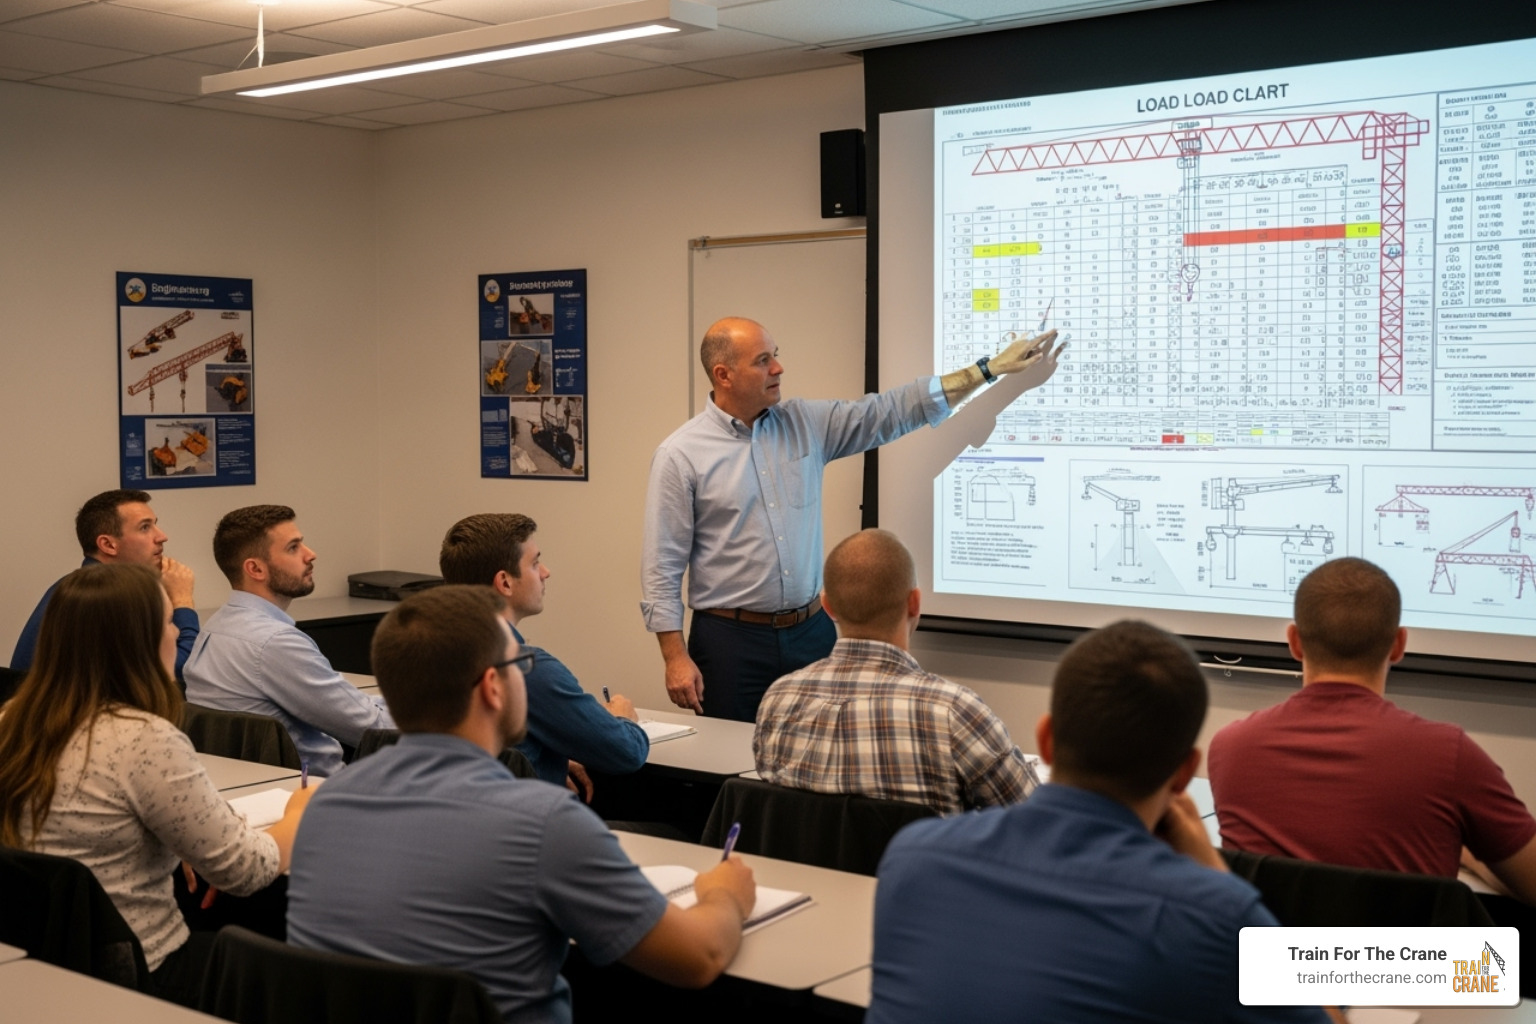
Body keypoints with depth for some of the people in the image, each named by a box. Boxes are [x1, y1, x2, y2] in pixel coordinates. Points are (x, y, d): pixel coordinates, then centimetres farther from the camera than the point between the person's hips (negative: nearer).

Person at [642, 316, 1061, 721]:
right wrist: (676, 659, -12)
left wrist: (989, 369, 4)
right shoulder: (681, 455, -7)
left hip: (811, 631, 4)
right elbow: (662, 568, -7)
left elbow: (893, 411, 6)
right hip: (732, 641, -4)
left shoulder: (805, 424, 6)